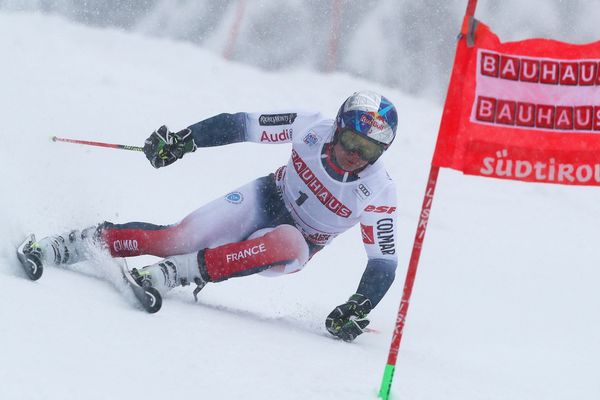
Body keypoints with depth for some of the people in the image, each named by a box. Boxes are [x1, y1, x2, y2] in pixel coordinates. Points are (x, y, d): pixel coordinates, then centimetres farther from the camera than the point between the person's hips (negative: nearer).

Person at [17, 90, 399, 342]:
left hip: (294, 246, -2)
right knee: (173, 239, -21)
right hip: (265, 200, 2)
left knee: (289, 245, -40)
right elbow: (242, 125, -8)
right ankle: (61, 248, -14)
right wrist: (185, 139, -14)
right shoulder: (313, 128, -18)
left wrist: (359, 308, -31)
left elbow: (385, 261, -18)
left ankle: (171, 274, -41)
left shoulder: (378, 192, -23)